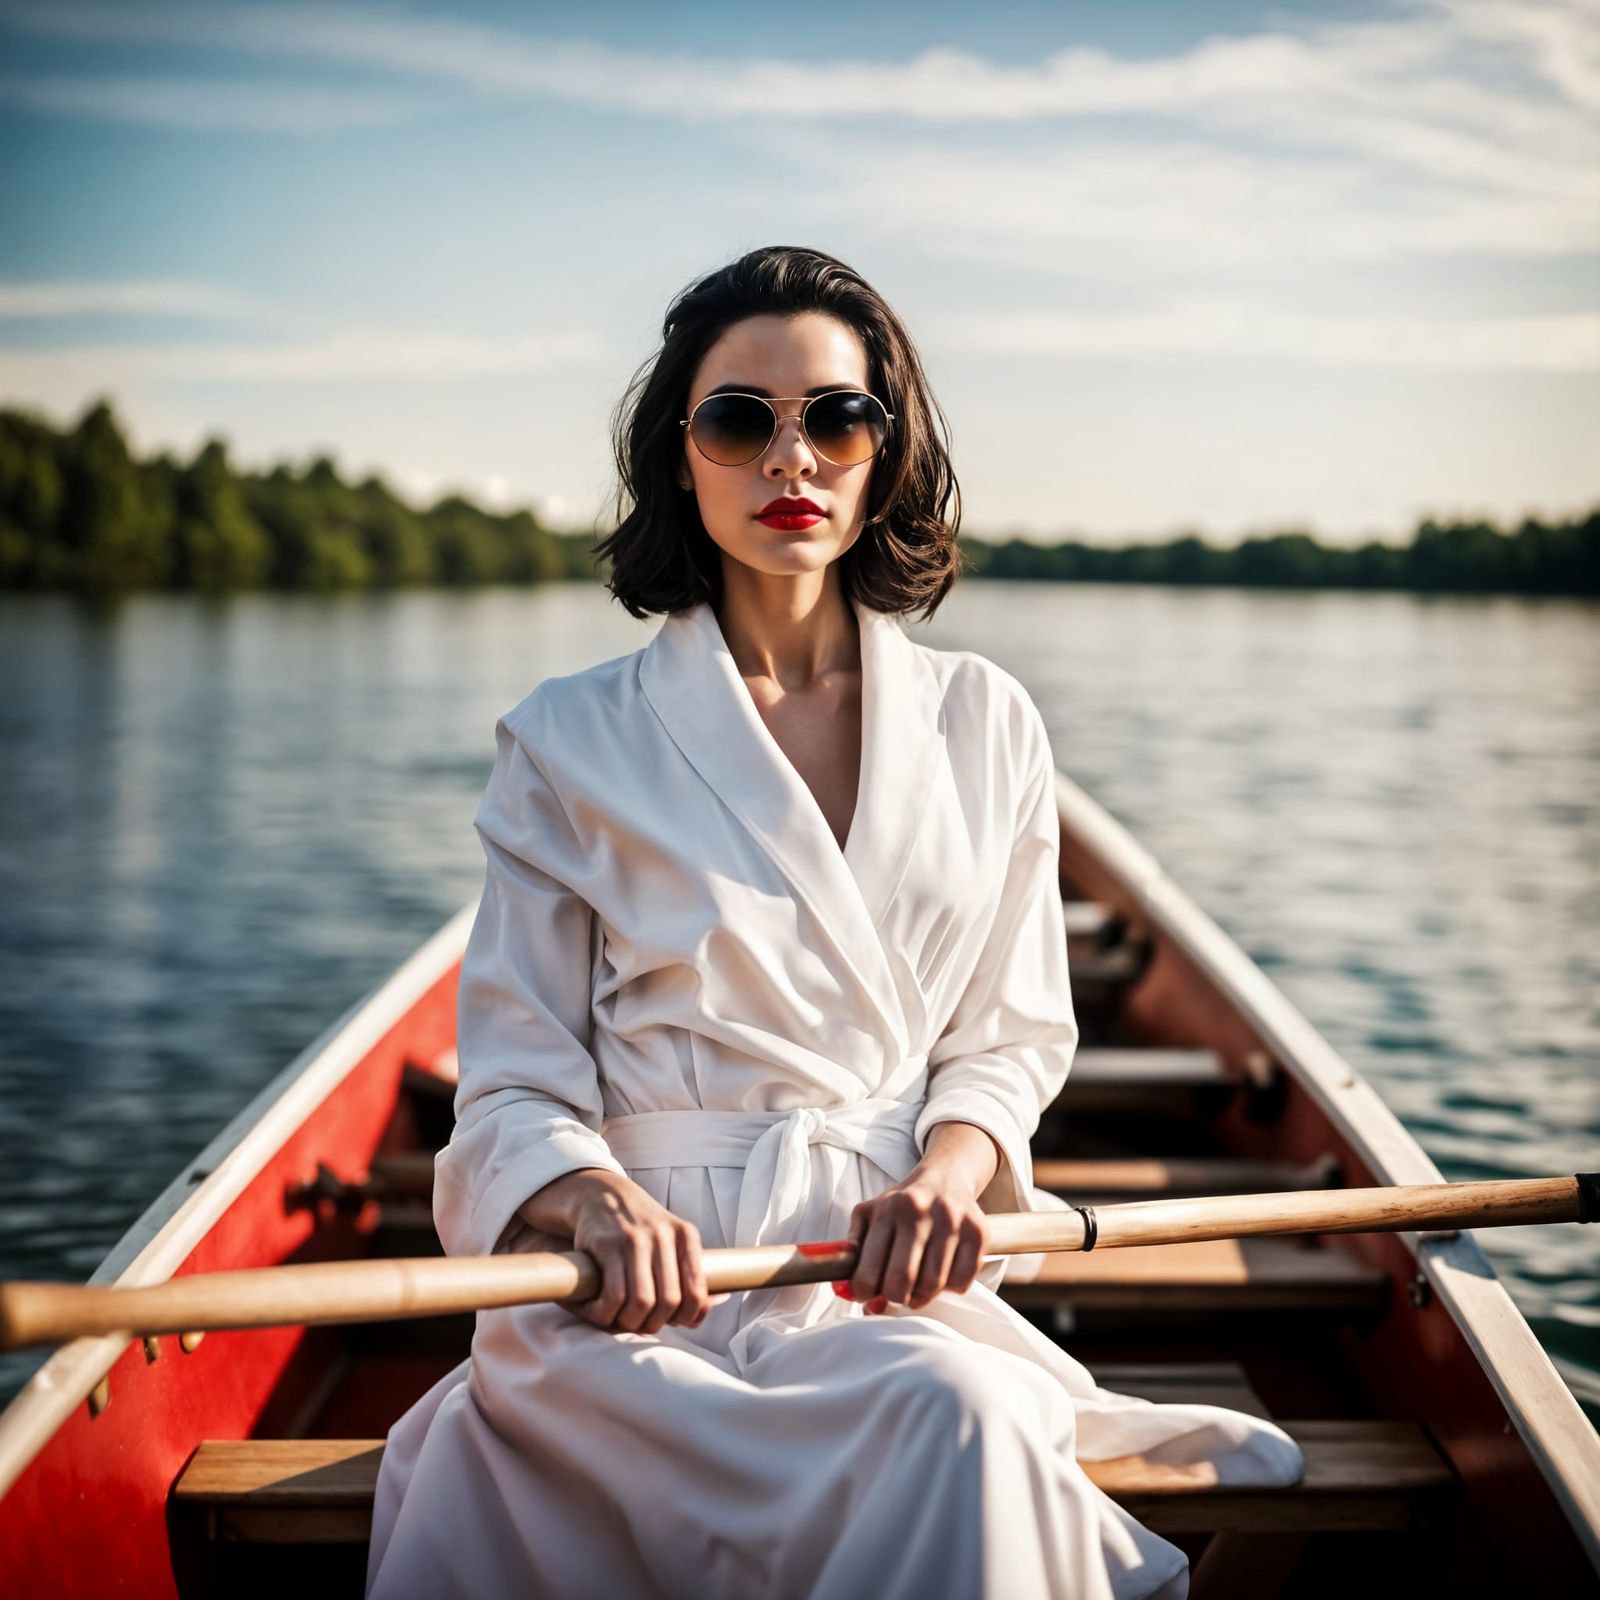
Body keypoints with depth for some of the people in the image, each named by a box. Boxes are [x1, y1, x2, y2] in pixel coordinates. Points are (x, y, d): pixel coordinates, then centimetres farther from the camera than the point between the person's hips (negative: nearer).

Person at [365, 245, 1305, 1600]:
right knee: (960, 1435, -32)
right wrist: (600, 1201, -20)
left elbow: (1008, 1040, 12)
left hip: (891, 1274, 3)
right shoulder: (573, 740, 3)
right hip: (646, 1289, -2)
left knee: (957, 1402, -33)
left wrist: (948, 1170, -11)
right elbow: (517, 1085, 2)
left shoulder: (983, 725, 10)